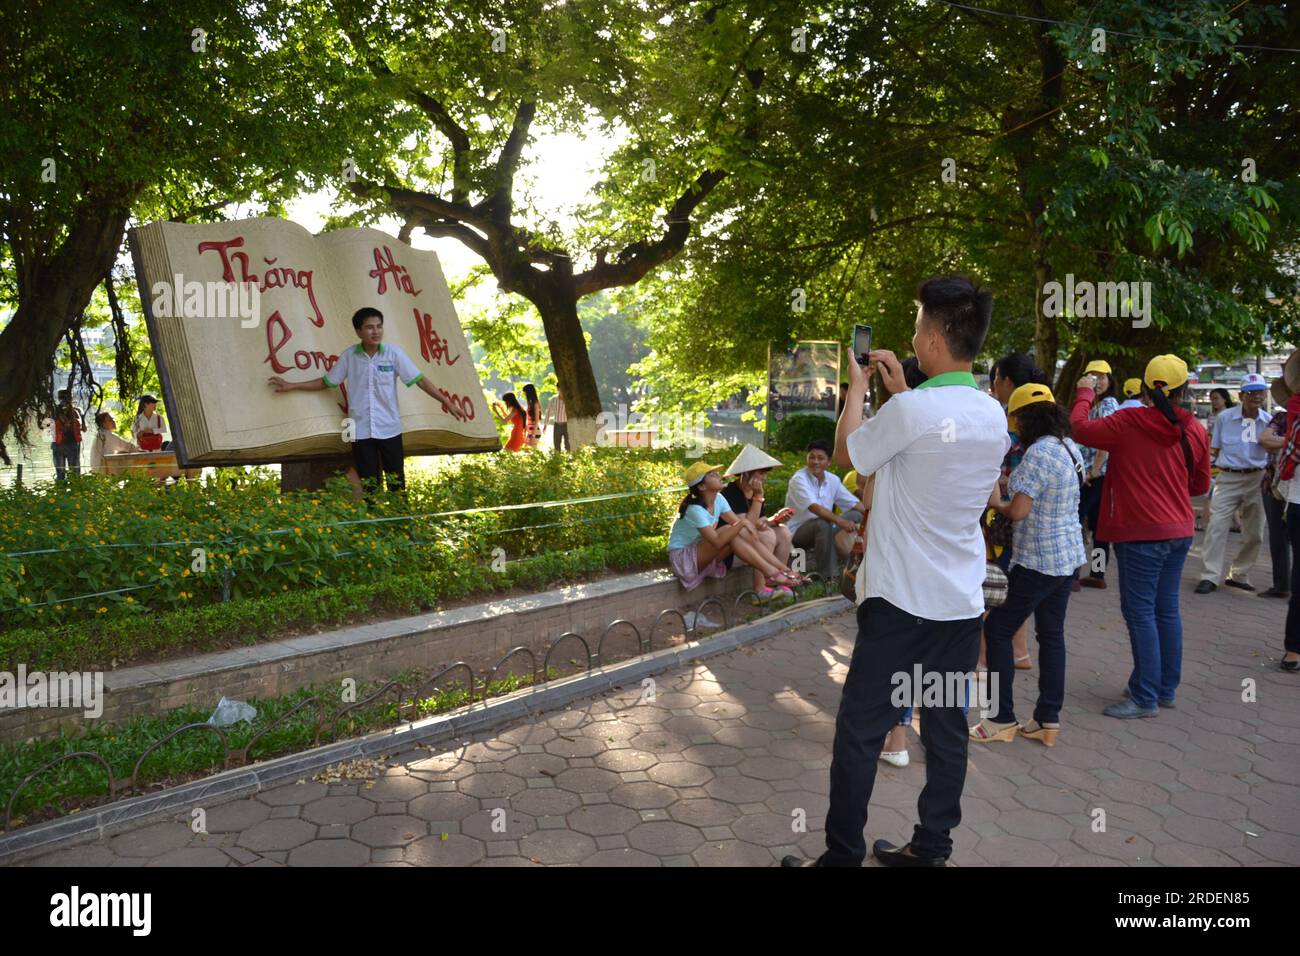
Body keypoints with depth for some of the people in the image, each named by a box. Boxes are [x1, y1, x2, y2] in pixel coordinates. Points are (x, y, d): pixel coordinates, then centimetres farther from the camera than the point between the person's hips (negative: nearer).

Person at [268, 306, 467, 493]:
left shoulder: (394, 353, -4)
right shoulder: (349, 356, 0)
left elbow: (420, 380, -5)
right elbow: (327, 381, 10)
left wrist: (446, 401, -10)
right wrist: (290, 386, 8)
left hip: (389, 429, -1)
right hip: (361, 430, 1)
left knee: (396, 483, 2)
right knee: (369, 485, 7)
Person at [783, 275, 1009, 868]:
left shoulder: (910, 411, -19)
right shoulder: (994, 416, 4)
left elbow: (846, 452, -1)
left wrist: (857, 385, 12)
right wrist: (901, 391, 21)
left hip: (901, 601, -7)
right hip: (963, 602, 7)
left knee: (860, 731, 3)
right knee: (947, 730, 13)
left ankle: (842, 857, 12)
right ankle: (930, 850, 24)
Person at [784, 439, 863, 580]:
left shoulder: (833, 480, 4)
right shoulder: (799, 479, -16)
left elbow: (854, 503, 2)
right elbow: (814, 507, -32)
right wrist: (840, 521, -44)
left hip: (821, 529, 7)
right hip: (797, 531, -6)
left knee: (856, 515, -10)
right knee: (823, 523, -36)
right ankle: (828, 576, -24)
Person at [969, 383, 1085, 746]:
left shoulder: (1039, 453, -21)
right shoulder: (1070, 447, 8)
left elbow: (1018, 511, -23)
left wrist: (997, 502, -2)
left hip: (1038, 561, -9)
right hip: (1068, 556, 9)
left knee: (998, 629, 2)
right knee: (1052, 634, 13)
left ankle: (1002, 719, 7)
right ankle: (1048, 721, 19)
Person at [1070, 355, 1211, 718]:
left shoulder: (1129, 423, -13)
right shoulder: (1196, 432, 2)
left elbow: (1080, 428, -4)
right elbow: (1200, 485, 11)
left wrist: (1084, 394, 11)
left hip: (1142, 534, -6)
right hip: (1179, 531, 6)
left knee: (1140, 613, -2)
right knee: (1167, 610, 14)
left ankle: (1146, 698, 0)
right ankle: (1167, 689, 25)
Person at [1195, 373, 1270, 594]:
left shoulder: (1269, 421, 3)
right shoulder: (1224, 417, -1)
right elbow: (1215, 450, 6)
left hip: (1257, 479, 3)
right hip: (1228, 478, -3)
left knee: (1254, 533, 8)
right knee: (1217, 526, -11)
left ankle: (1239, 575, 24)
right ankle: (1209, 576, -7)